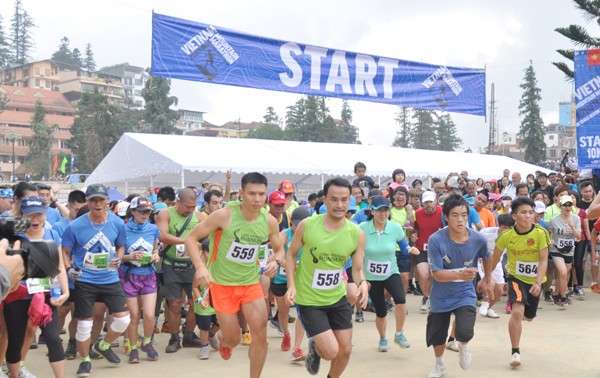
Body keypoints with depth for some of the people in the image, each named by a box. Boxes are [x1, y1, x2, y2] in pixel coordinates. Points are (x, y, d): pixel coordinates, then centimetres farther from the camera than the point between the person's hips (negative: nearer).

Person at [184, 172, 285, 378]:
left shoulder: (270, 221, -8)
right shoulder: (224, 215, -20)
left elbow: (279, 249, 9)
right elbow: (191, 238, -14)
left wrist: (276, 261, -15)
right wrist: (200, 266, -29)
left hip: (251, 283, 3)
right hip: (222, 284, -3)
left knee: (261, 335, -8)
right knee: (233, 340, 5)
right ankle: (221, 338, 43)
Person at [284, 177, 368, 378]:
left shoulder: (357, 233, -11)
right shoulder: (307, 225, -17)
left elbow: (357, 269, -4)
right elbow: (291, 255, -3)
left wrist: (362, 284, -26)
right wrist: (291, 285, -15)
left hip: (338, 298, 4)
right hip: (309, 300, -3)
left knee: (345, 350, 10)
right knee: (331, 352, -11)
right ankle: (314, 348, 25)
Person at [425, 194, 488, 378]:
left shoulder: (478, 240, -16)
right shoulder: (436, 240, -23)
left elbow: (487, 259, 8)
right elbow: (436, 273, -23)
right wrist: (461, 275, -38)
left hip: (465, 294, 0)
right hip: (441, 297, 0)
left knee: (464, 333, -22)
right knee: (437, 336, 16)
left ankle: (463, 346, 18)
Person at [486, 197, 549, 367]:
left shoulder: (541, 233, -19)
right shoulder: (506, 236, -15)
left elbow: (543, 260, -18)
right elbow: (494, 258, -2)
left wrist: (538, 283, -29)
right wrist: (488, 280, 3)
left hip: (534, 281, 1)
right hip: (516, 278, -1)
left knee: (529, 317, 15)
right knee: (517, 311, -23)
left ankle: (523, 314, 55)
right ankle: (515, 352, -12)